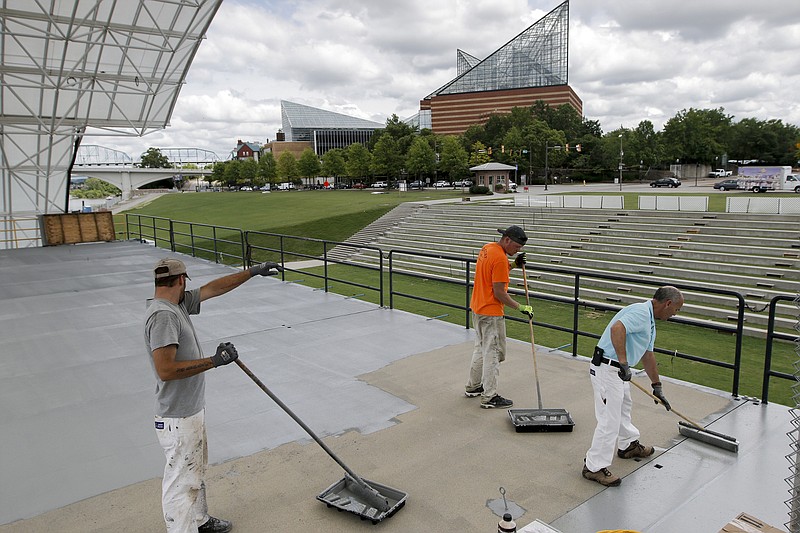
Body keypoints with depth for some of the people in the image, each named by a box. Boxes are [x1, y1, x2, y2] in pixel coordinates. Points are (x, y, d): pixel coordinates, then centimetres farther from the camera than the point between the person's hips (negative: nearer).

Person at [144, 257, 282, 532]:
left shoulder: (178, 304, 3)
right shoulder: (162, 315, -25)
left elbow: (214, 288, 13)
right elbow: (165, 370, -31)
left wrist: (252, 271, 13)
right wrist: (214, 360, -26)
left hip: (193, 409, 11)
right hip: (179, 419, -11)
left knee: (196, 469, 26)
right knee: (181, 481, 3)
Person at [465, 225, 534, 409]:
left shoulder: (487, 248, 7)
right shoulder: (500, 258, -22)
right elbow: (499, 293, -21)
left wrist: (513, 265, 5)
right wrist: (520, 307, -15)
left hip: (477, 308, 10)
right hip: (491, 313, -10)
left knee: (481, 349, 21)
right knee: (493, 353, -1)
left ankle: (473, 387, 31)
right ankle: (489, 397, 6)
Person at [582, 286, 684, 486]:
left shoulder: (649, 321, 17)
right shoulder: (641, 312, -17)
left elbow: (648, 355, 26)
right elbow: (617, 328, -36)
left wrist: (657, 386, 32)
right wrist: (623, 362, -34)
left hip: (618, 369, 11)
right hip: (607, 369, -11)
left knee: (623, 407, 29)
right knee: (610, 420, -5)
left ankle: (628, 445, 51)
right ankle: (594, 467, 5)